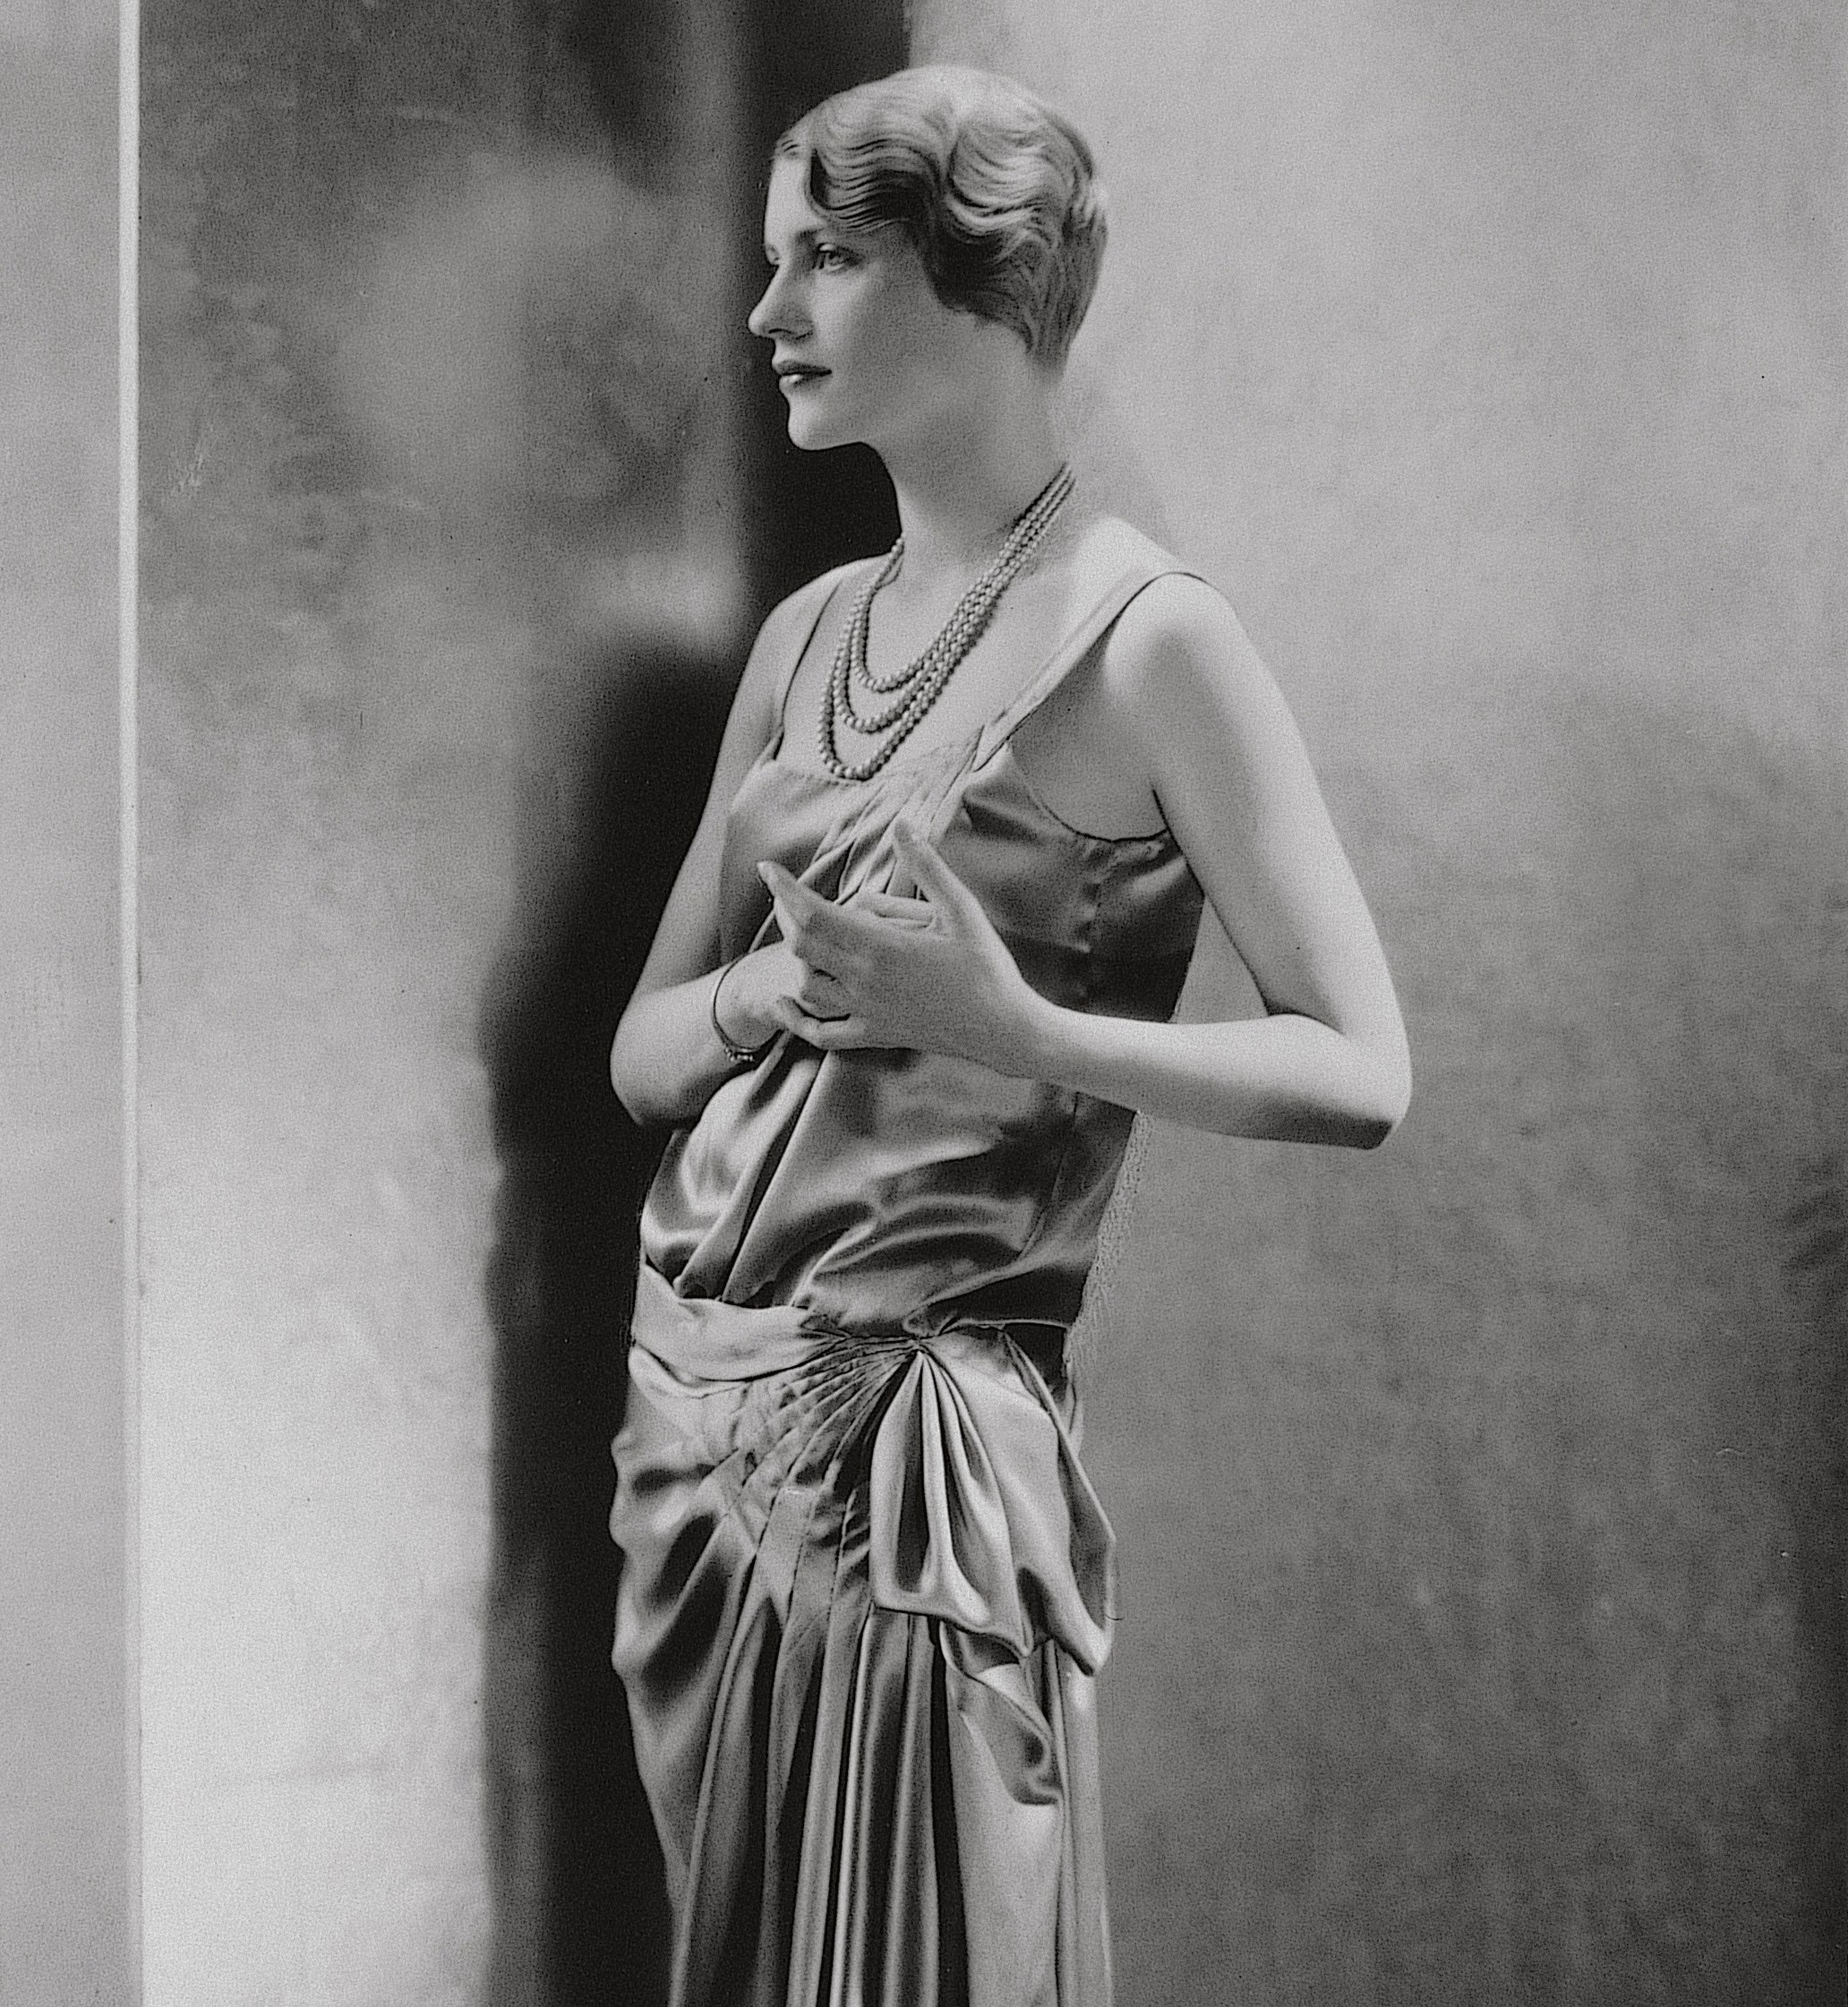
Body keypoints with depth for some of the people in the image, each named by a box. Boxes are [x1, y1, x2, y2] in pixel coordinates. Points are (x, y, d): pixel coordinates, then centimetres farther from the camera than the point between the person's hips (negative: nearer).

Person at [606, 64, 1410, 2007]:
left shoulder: (1143, 637, -9)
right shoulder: (810, 634, 11)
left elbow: (1359, 1073, -11)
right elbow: (642, 1048, 14)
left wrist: (1009, 1028, -22)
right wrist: (782, 983, -8)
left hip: (912, 1428, -7)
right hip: (693, 1410, 7)